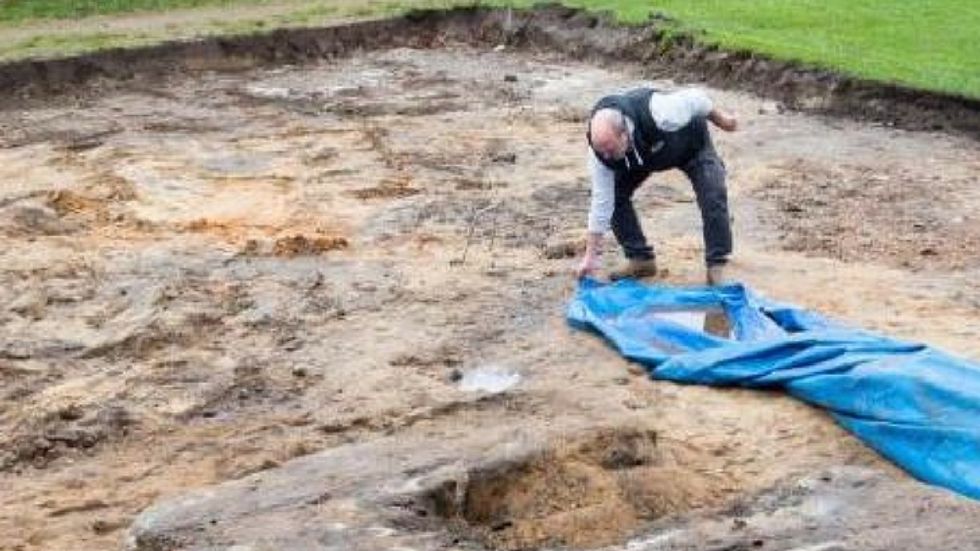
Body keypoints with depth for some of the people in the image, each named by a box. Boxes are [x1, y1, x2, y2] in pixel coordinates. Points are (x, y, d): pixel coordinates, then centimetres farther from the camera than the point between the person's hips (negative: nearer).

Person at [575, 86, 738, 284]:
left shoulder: (656, 112, -47)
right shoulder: (600, 144, -32)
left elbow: (696, 98, -28)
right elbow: (601, 200, -25)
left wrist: (720, 119, -9)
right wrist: (591, 255, -24)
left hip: (691, 142, -3)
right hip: (646, 153, 4)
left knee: (713, 196, -21)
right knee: (615, 194, -12)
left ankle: (716, 265, -7)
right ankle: (640, 259, 3)